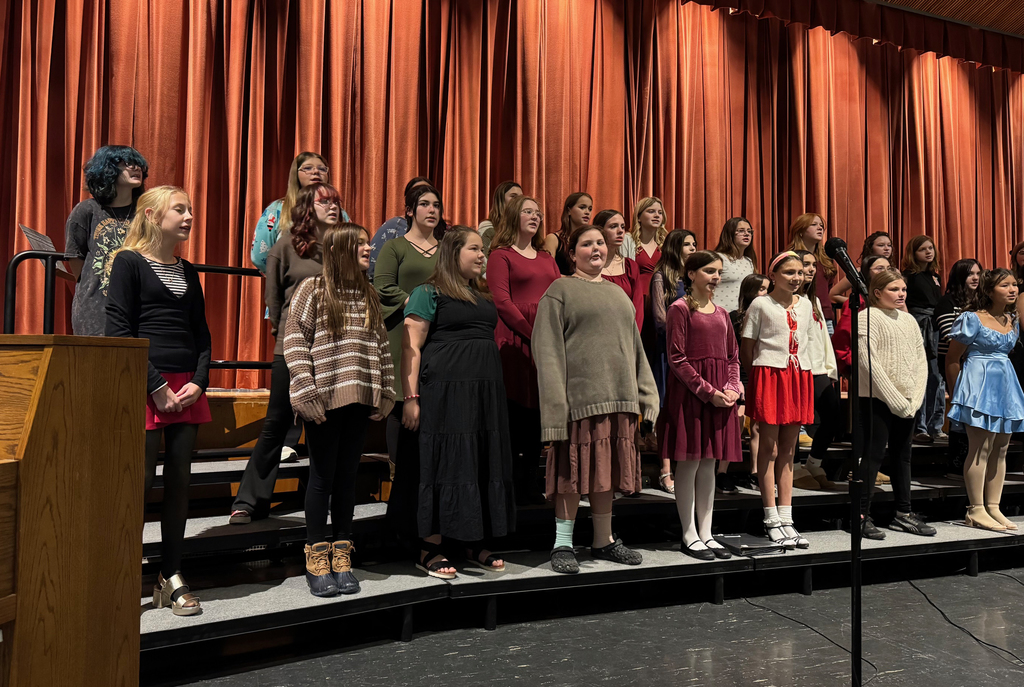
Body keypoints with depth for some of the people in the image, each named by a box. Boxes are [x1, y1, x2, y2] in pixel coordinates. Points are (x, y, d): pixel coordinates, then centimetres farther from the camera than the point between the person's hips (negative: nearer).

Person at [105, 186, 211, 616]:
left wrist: (199, 382, -1)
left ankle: (171, 576, 15)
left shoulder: (188, 272, 17)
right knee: (140, 480, -5)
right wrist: (157, 387, -14)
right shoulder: (128, 262, 0)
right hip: (144, 386, -5)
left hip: (187, 388, 6)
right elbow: (119, 331, -8)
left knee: (180, 479, 6)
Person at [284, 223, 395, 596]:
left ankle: (341, 556, 19)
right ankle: (317, 558, 15)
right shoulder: (313, 289, -2)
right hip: (324, 399, -4)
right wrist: (306, 394, -13)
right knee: (322, 477, 3)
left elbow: (382, 346, 14)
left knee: (347, 476, 9)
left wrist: (385, 394, 9)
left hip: (359, 400, 5)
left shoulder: (368, 294, 13)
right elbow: (294, 341, -7)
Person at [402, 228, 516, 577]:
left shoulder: (483, 298, 20)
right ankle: (430, 549, 6)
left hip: (486, 391, 7)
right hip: (444, 390, -7)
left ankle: (477, 544, 19)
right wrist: (411, 397, -15)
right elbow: (411, 347, -7)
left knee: (486, 463, 7)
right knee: (445, 463, -4)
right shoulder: (428, 293, -1)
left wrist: (495, 391, 14)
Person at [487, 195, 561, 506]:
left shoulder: (546, 257, 22)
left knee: (538, 414, 8)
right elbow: (501, 301, -9)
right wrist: (532, 333, -16)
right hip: (515, 340, -6)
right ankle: (512, 488, 7)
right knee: (516, 414, -3)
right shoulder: (500, 255, 2)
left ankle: (531, 486, 18)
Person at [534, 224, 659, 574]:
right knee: (574, 470, -3)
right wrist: (556, 402, -14)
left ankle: (603, 540, 21)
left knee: (607, 469, 10)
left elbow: (635, 347, 22)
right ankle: (563, 544, 9)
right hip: (579, 396, -5)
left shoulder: (618, 293, 21)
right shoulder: (560, 290, 2)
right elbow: (547, 349, -5)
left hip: (617, 397, 5)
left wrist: (646, 394, 13)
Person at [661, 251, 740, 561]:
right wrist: (708, 392, -15)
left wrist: (732, 388, -1)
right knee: (689, 462, -1)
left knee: (709, 463, 10)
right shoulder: (680, 309, -5)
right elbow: (677, 359, -11)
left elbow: (733, 356, 17)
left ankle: (706, 533, 17)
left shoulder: (721, 312, 16)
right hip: (690, 392, -7)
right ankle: (689, 535, 8)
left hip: (721, 394, 7)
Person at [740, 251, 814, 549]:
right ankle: (772, 520, 5)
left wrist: (800, 372, 12)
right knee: (769, 446, -1)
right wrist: (755, 377, -3)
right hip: (769, 375, -5)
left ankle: (786, 518, 14)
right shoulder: (760, 305, -3)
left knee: (788, 448, 8)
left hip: (799, 376, 5)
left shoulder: (805, 305, 13)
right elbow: (746, 347, -2)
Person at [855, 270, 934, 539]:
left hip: (906, 401, 7)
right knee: (874, 454, -6)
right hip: (877, 399, -7)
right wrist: (894, 399, -16)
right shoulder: (867, 317, -7)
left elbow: (921, 361, 12)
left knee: (902, 455, 12)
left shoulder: (908, 320, 14)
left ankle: (903, 514, 22)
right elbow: (868, 361, -15)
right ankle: (862, 516, 0)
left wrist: (915, 398, -1)